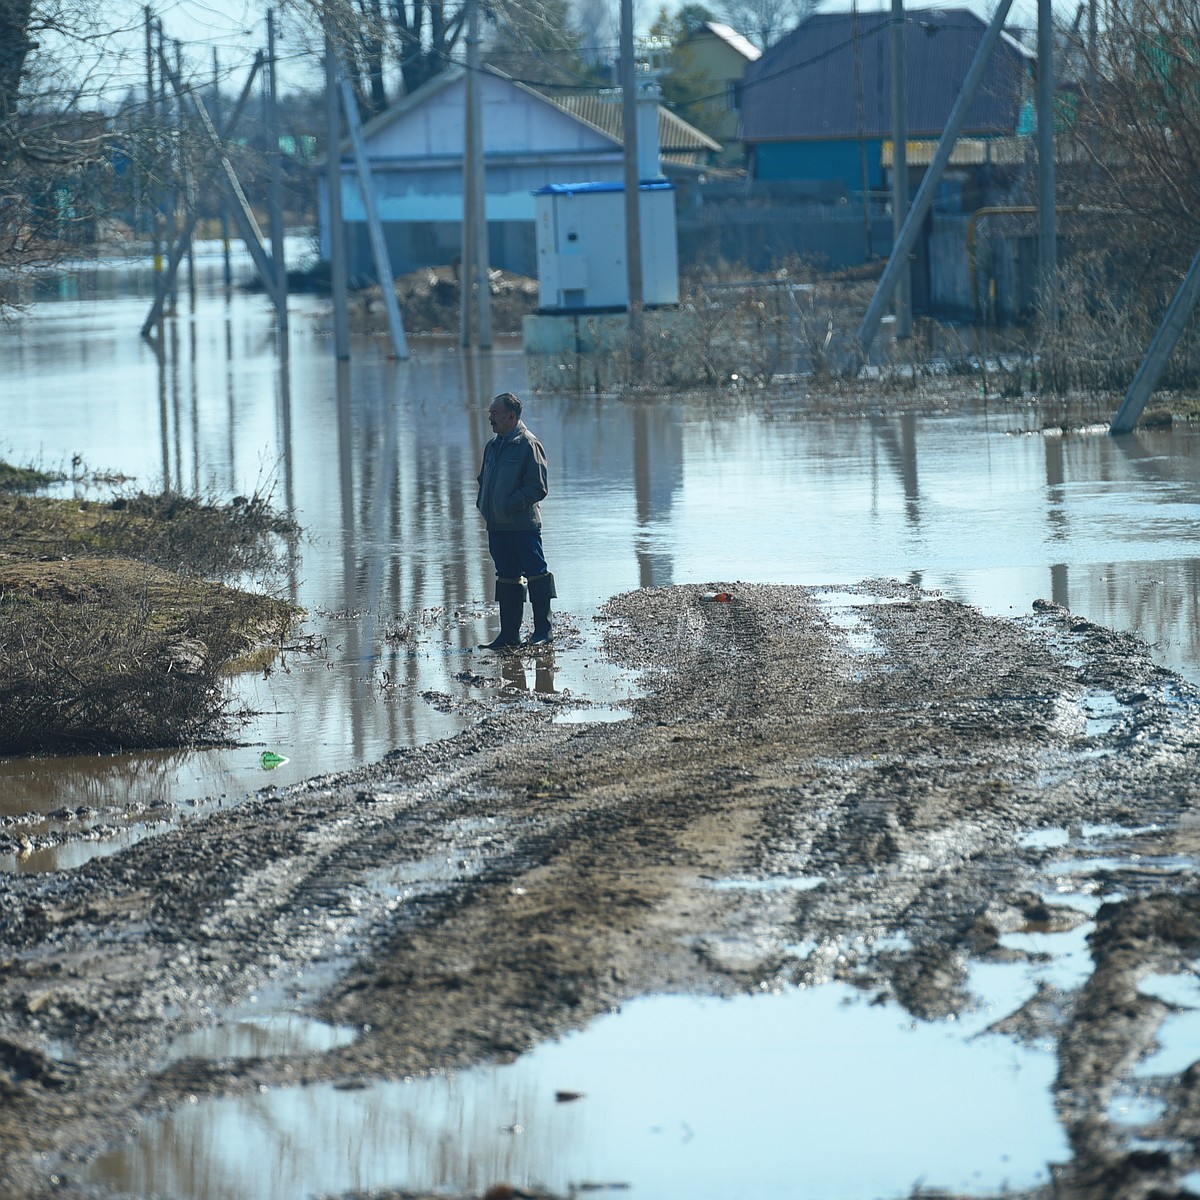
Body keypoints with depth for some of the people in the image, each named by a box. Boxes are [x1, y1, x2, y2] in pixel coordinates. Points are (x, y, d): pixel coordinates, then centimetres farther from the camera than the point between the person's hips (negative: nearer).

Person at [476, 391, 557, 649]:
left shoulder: (528, 445, -9)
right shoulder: (493, 445, 15)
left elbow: (537, 488, -13)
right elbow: (484, 480, 26)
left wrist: (511, 505, -18)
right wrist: (483, 503, 9)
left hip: (524, 524, -8)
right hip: (497, 526, 8)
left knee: (535, 574, -1)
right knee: (506, 577, 10)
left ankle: (543, 629, 5)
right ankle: (509, 633, 14)